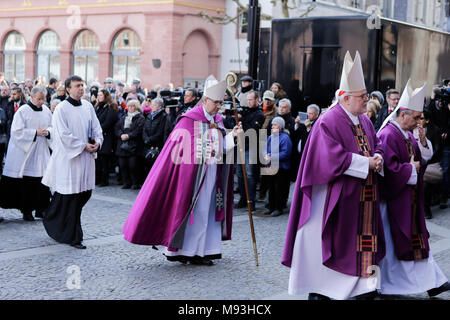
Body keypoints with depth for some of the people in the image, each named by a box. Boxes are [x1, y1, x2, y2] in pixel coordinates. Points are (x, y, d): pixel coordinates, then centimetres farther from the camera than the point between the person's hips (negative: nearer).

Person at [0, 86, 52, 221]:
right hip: (25, 152, -5)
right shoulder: (22, 111, -9)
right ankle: (27, 210, 9)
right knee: (26, 183, -2)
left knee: (43, 182, -1)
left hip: (42, 152, 5)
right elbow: (17, 131, -12)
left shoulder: (46, 111, 8)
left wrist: (48, 132, -5)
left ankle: (40, 209, 10)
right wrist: (35, 132, -17)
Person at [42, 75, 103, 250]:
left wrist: (97, 141, -6)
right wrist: (84, 146, -13)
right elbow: (64, 135, -13)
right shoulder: (61, 109, -9)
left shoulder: (88, 106, 9)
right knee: (70, 196, -3)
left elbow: (96, 127, 13)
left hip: (86, 157, 7)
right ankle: (72, 237, 4)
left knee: (85, 193, 10)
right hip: (68, 157, -7)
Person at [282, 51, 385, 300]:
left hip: (362, 198, 8)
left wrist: (377, 157, -5)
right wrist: (365, 163, -18)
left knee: (363, 238, 8)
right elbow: (333, 157, -23)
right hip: (335, 196, -8)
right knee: (326, 241, 0)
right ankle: (318, 289, 10)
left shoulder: (364, 121, 12)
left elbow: (376, 144, 19)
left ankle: (362, 285, 16)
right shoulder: (328, 122, -15)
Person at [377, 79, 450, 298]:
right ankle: (385, 284, 13)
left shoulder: (407, 135, 11)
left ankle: (431, 282, 15)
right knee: (391, 242, 1)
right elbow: (390, 168, -25)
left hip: (409, 200, 10)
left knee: (417, 238, 11)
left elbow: (423, 158, 16)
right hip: (393, 199, -9)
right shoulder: (388, 135, -18)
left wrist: (423, 142, -1)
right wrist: (412, 168, -13)